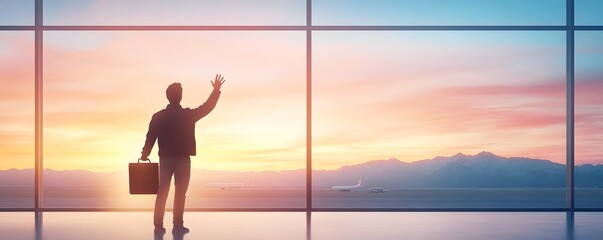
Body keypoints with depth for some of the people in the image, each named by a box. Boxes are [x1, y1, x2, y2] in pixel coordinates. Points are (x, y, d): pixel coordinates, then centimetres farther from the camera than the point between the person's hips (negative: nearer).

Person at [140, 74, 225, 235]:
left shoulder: (158, 116, -3)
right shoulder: (188, 115, -8)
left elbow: (150, 138, -2)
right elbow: (207, 107, 4)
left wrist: (144, 156, 11)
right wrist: (216, 90, 15)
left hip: (165, 159, 2)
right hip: (182, 159, -2)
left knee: (162, 192, 8)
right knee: (180, 193, 4)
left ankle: (158, 226, 6)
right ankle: (177, 225, 2)